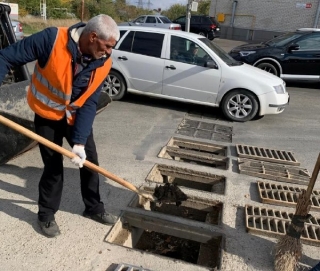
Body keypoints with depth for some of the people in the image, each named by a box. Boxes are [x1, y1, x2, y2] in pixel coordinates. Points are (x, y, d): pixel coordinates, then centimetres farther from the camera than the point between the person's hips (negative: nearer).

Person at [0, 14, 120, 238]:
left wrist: (79, 141, -25)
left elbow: (90, 103, -17)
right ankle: (46, 215, 25)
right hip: (47, 115, -3)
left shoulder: (104, 63, -17)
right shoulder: (53, 39, -28)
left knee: (89, 161, 7)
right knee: (53, 166, 2)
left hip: (77, 117, 4)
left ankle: (94, 208, 28)